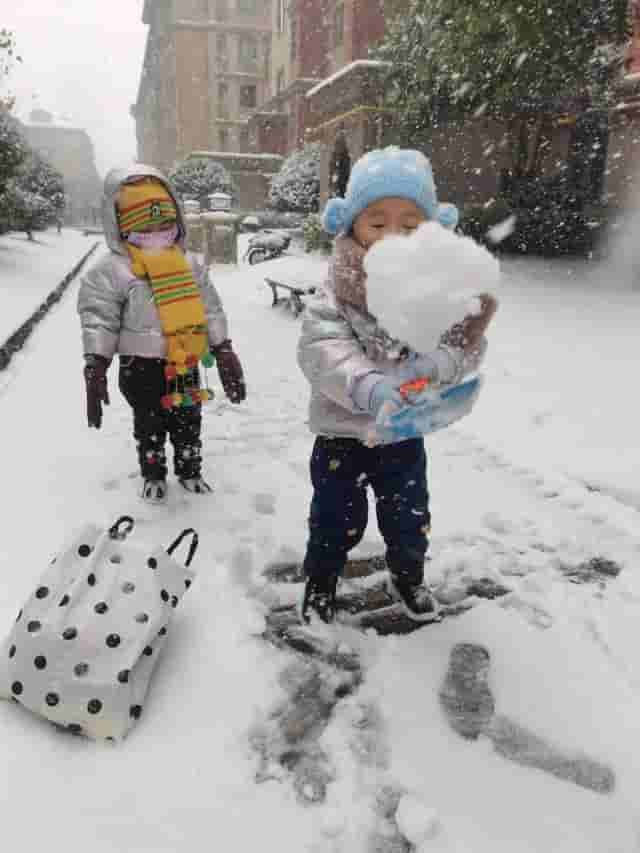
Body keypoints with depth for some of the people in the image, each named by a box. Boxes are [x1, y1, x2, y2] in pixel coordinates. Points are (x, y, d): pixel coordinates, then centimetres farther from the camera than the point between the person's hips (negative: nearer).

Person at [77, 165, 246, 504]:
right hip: (142, 367, -3)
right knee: (149, 426, 13)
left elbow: (211, 310, 5)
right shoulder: (112, 269, -11)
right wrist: (95, 368, -19)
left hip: (186, 364, 4)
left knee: (188, 423, 17)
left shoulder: (190, 264, 3)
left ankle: (190, 471, 36)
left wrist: (225, 352, 1)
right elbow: (98, 319, -13)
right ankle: (153, 476, 33)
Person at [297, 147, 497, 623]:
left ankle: (408, 575, 47)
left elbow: (465, 345, -14)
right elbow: (320, 349, -30)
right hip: (343, 431, -2)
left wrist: (441, 361, -38)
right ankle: (321, 579, 39)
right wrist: (366, 386, -47)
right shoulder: (340, 290, -16)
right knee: (336, 517, 13)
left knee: (409, 516, 19)